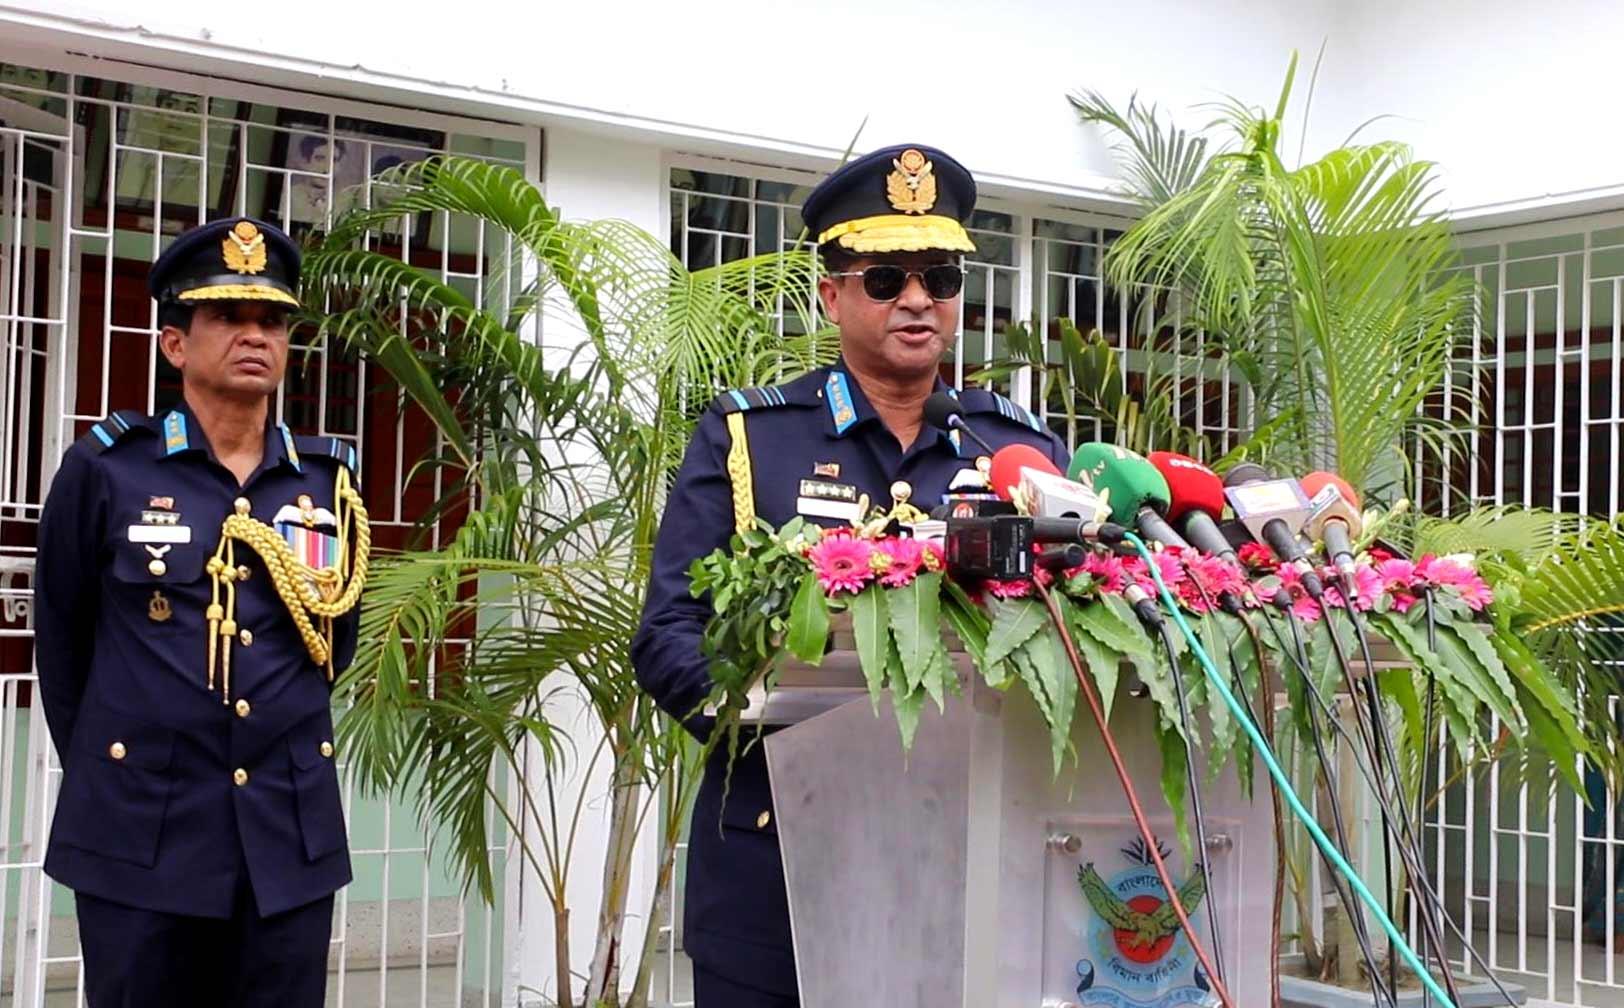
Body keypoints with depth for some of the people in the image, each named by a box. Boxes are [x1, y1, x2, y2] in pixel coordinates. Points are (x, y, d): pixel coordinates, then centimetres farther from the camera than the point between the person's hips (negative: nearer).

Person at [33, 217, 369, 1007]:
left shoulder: (327, 483, 5)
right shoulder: (104, 470, -3)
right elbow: (61, 639, 6)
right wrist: (101, 769, 12)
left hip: (291, 837, 3)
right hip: (139, 834, -2)